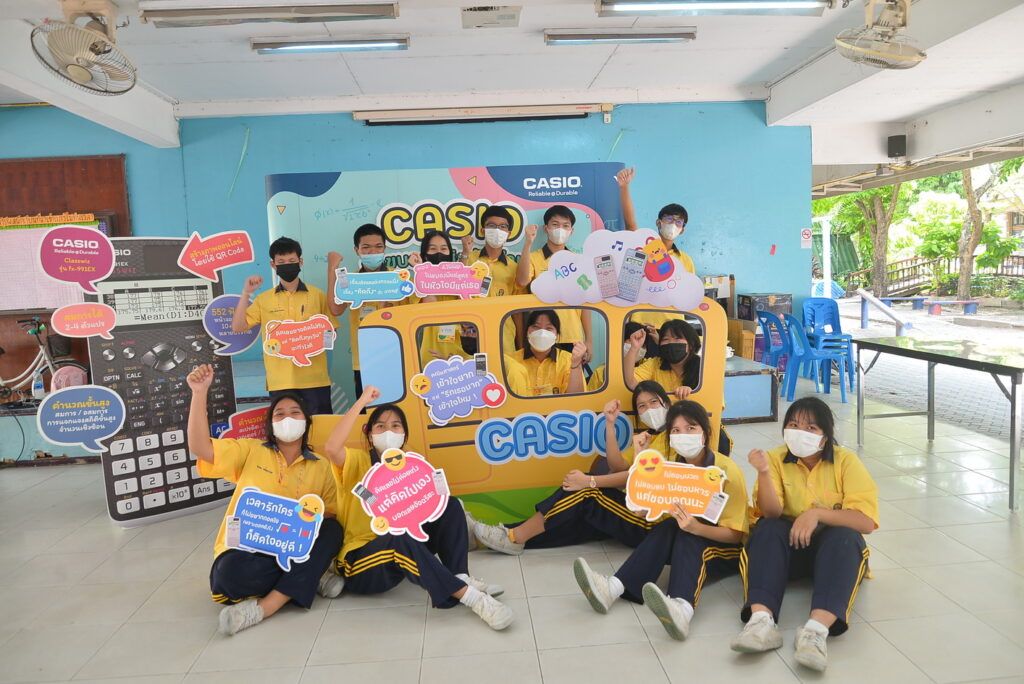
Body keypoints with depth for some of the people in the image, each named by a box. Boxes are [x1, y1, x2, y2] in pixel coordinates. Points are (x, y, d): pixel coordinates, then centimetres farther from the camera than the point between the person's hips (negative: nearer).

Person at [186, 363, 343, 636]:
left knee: (332, 531, -25)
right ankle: (311, 576, -13)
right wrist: (199, 394, -19)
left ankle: (264, 607, -27)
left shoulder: (321, 467, 7)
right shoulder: (251, 451, 3)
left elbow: (331, 516, 8)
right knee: (234, 573, -36)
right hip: (244, 550, -2)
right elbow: (200, 448, -11)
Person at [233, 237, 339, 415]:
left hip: (315, 379, -1)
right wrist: (246, 293, -4)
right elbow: (237, 327, 3)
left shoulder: (317, 295, 5)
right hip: (280, 381, 1)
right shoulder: (263, 299, 8)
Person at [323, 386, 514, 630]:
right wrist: (361, 402, -28)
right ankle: (469, 596, -38)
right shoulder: (359, 461, -9)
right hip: (359, 560, -6)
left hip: (400, 556, 6)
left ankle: (460, 578, -24)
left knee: (449, 506, -7)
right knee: (400, 538, -39)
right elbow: (331, 448, -33)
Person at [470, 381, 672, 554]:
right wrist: (610, 423, -5)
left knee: (586, 492, -18)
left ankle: (515, 538, -12)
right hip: (637, 510, 7)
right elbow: (618, 467, 3)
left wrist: (589, 481, -21)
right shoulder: (644, 435, 19)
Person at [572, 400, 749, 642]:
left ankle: (682, 609, -59)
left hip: (727, 549, -4)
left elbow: (735, 534, -17)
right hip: (685, 548, 4)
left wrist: (696, 527, -37)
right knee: (669, 525, -27)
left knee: (687, 537, -33)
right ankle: (614, 588, -41)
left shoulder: (728, 471, -16)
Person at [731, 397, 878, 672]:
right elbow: (772, 513, -16)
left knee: (844, 537, -32)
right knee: (767, 529, -29)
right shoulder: (777, 458, -3)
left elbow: (867, 521, -15)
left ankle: (817, 628, -47)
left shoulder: (845, 461, -6)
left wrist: (817, 513, -27)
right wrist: (764, 472, -31)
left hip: (835, 546, -1)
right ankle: (762, 619, -46)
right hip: (789, 543, 1)